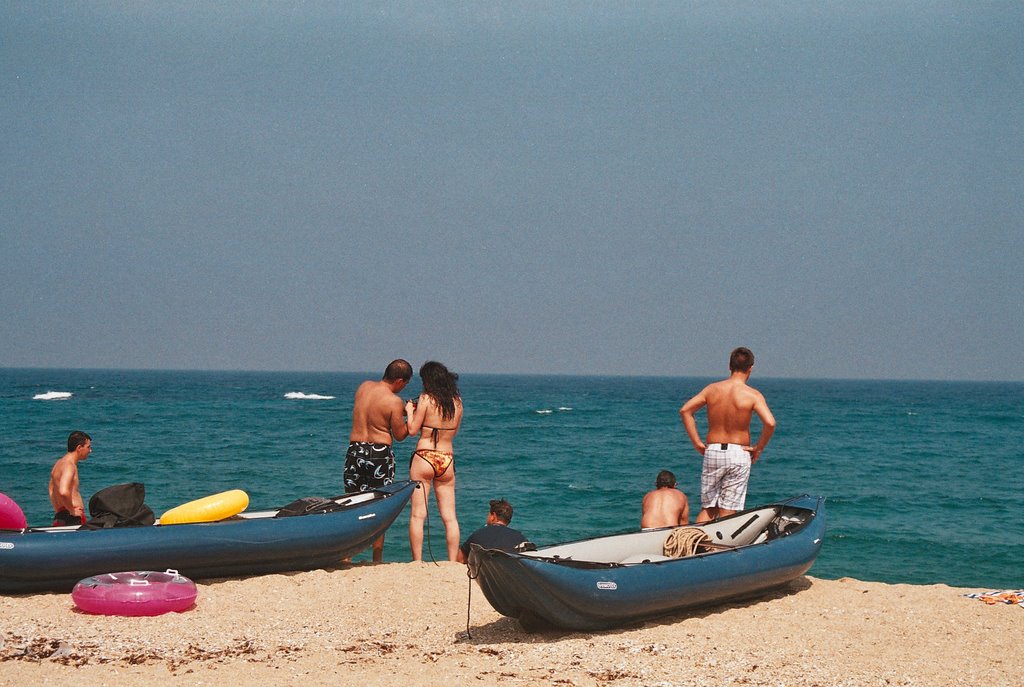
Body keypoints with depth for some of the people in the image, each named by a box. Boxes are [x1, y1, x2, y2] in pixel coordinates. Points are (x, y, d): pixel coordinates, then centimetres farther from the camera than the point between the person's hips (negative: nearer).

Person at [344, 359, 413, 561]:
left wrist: (403, 410, 19)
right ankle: (377, 558, 7)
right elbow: (400, 435, -5)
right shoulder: (393, 402, -14)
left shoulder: (364, 386, 5)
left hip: (355, 449, 5)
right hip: (380, 453, -5)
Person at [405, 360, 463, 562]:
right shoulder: (457, 401, 5)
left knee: (417, 515, 0)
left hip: (424, 457, -4)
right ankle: (452, 563, 3)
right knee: (449, 517, 6)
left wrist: (410, 411, 12)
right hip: (447, 460, 4)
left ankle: (417, 562, -4)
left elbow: (412, 430, -7)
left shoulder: (426, 398, -7)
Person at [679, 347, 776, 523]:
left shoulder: (712, 389, 2)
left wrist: (697, 443, 4)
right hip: (739, 454, -3)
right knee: (727, 512, 3)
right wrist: (758, 448, -6)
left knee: (708, 509, 14)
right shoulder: (753, 395, -9)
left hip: (712, 451, 3)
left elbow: (685, 410, 1)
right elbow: (770, 423, -21)